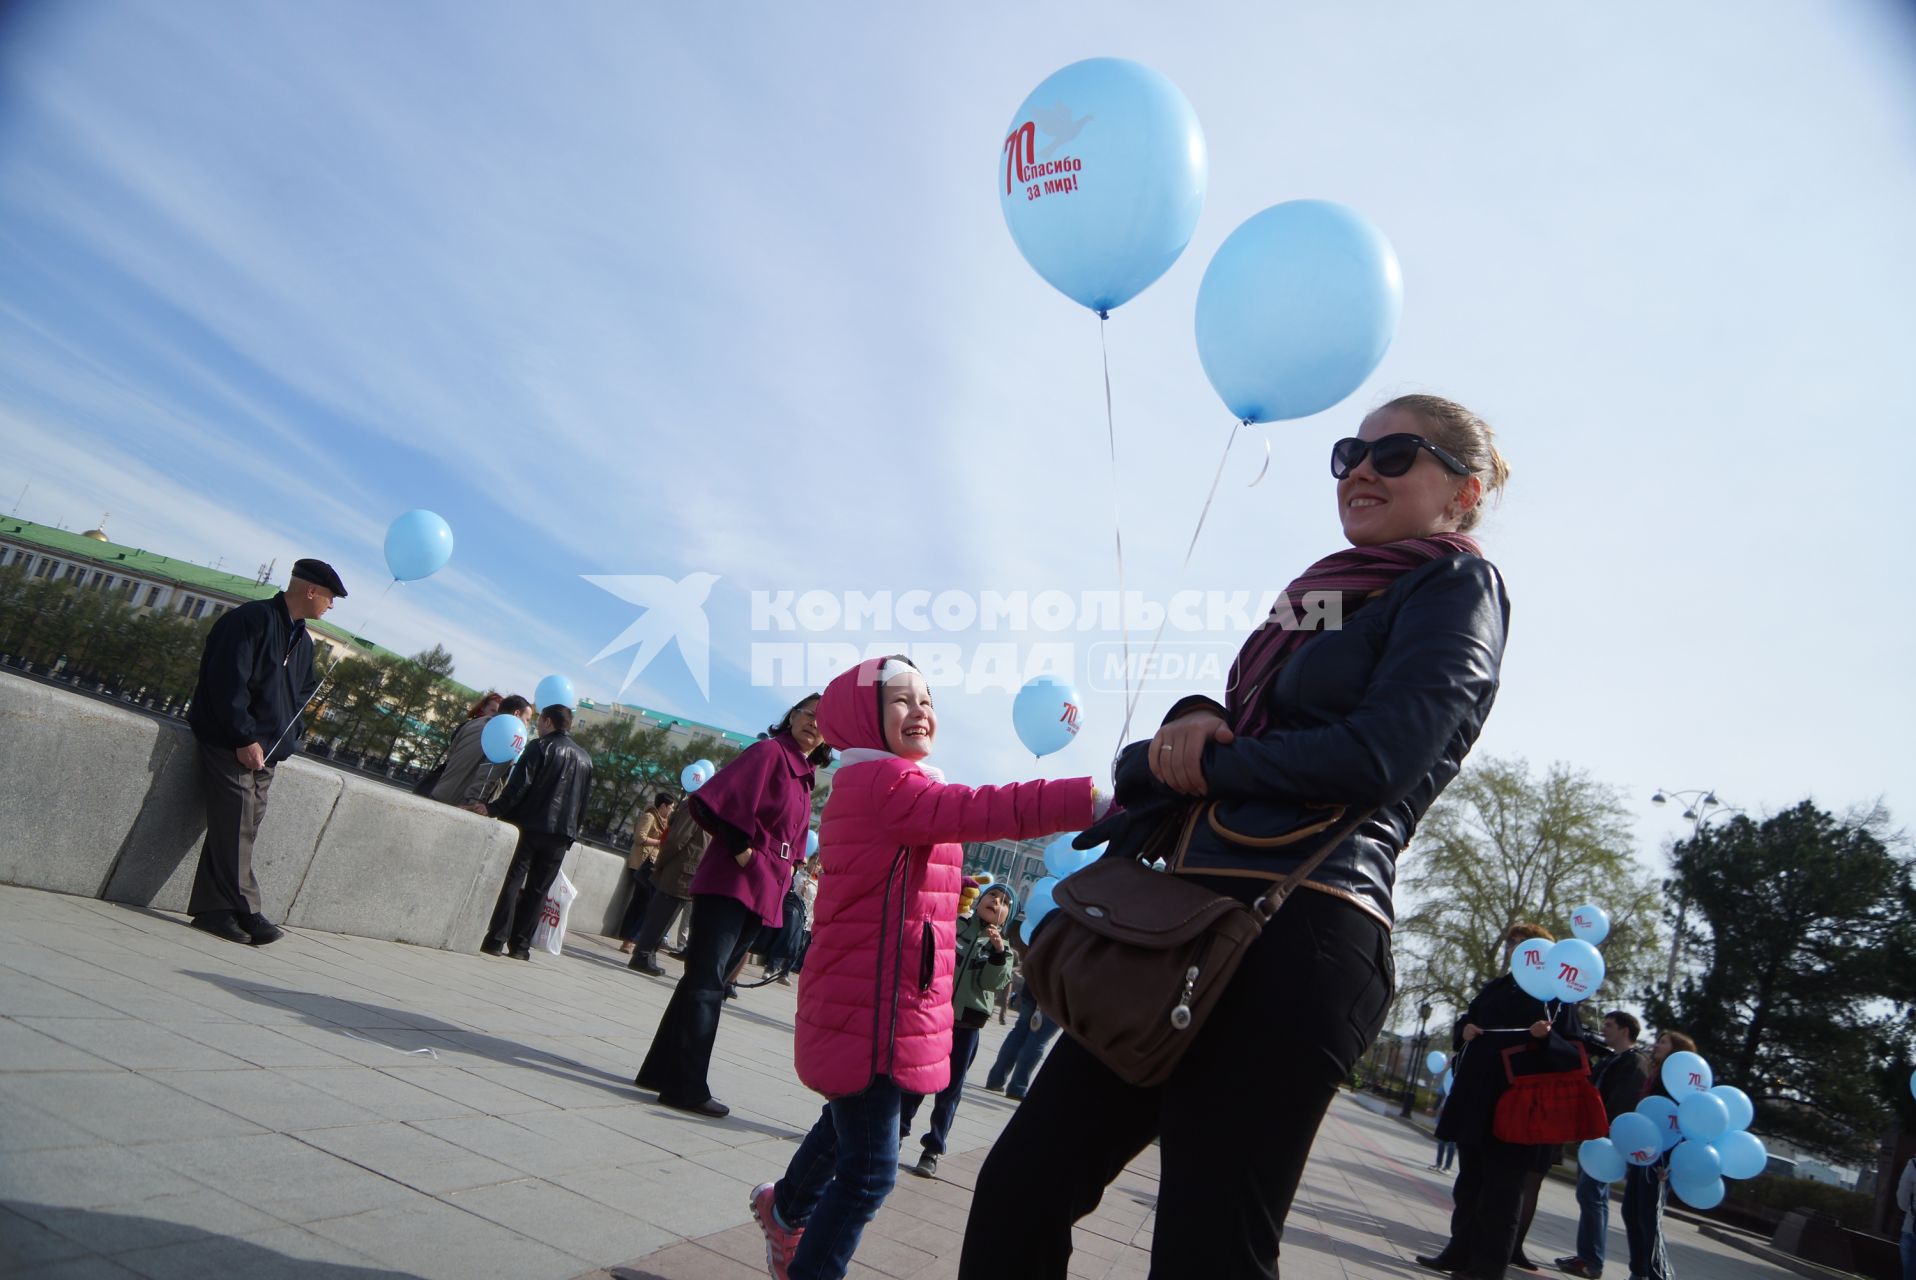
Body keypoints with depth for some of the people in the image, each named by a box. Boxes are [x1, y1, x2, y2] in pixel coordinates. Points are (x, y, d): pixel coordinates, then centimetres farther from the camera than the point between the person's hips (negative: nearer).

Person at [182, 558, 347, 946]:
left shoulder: (302, 641, 16)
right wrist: (245, 738, -20)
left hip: (266, 753, 8)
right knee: (235, 831, -7)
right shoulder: (251, 619, -11)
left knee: (240, 832, 7)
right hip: (232, 746, -8)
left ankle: (212, 910, 12)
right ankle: (246, 913, -4)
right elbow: (228, 682, -17)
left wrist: (290, 737, 7)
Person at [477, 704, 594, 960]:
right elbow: (584, 802, 16)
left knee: (511, 882, -1)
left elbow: (519, 784, -13)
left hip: (530, 826, -5)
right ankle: (520, 946, 7)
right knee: (538, 889, 7)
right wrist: (572, 833, 19)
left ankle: (497, 941, -4)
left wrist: (494, 809, -12)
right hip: (561, 834, 5)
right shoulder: (585, 758, 17)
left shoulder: (541, 747, -3)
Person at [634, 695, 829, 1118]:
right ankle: (686, 1086, -1)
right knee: (707, 980, -5)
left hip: (762, 893, 8)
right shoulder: (769, 751, -7)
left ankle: (662, 1072, 22)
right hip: (733, 882, -8)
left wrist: (783, 873, 11)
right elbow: (720, 797, -17)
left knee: (709, 982, 13)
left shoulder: (804, 778, 16)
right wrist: (739, 846, -15)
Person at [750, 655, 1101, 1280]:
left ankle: (785, 1207, 54)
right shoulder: (881, 783, -20)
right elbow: (986, 809, -33)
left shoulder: (890, 785, 14)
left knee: (850, 1119, 30)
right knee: (870, 1169, -3)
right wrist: (1104, 799, -38)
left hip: (889, 1002, 11)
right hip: (867, 1008, -11)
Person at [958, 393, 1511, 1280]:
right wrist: (1190, 724, -4)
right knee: (1017, 1190, 9)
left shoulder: (1457, 584, 3)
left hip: (1297, 933, -8)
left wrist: (1211, 761, -4)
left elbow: (1379, 757, -14)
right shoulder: (1322, 595, 25)